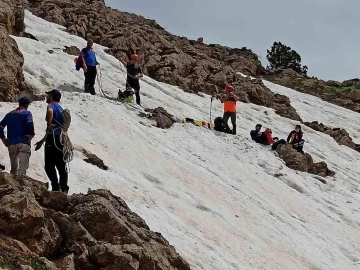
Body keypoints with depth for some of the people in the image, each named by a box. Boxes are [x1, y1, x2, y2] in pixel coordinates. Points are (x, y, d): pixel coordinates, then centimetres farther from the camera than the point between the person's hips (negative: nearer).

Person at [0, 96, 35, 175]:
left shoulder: (9, 114, 16)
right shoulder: (26, 113, 1)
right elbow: (30, 124, -19)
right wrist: (31, 135, -8)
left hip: (11, 143, 5)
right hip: (23, 143, -5)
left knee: (13, 168, 16)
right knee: (22, 168, -11)